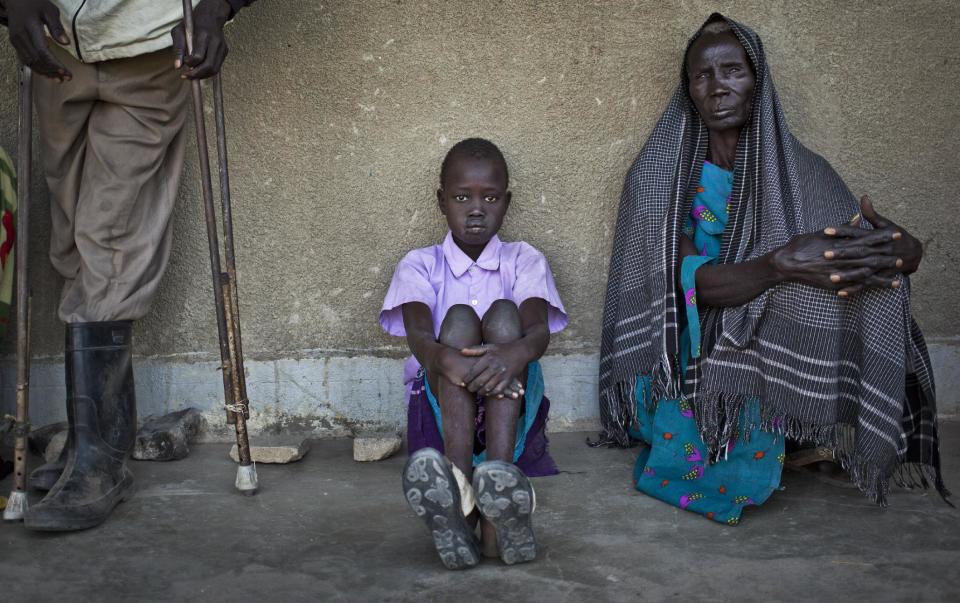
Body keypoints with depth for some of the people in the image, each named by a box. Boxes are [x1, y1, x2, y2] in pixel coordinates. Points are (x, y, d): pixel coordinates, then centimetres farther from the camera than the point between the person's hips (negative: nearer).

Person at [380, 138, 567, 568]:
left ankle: (499, 479, -47)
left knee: (503, 313, -25)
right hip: (443, 408, 0)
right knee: (458, 319, -26)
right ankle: (458, 490, -49)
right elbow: (417, 335, -14)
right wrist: (450, 361, -38)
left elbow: (539, 332, -12)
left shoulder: (524, 260, 8)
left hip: (512, 407, 0)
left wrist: (514, 354, -38)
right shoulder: (420, 265, 7)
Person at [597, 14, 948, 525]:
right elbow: (689, 283, -18)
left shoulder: (799, 172, 1)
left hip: (762, 356, 3)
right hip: (680, 358, -3)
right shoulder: (659, 174, -5)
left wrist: (902, 249, -32)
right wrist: (782, 266, -36)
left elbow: (902, 251, -5)